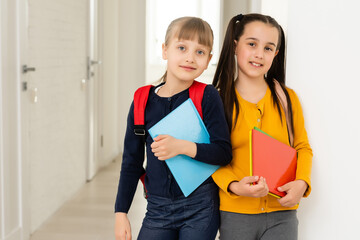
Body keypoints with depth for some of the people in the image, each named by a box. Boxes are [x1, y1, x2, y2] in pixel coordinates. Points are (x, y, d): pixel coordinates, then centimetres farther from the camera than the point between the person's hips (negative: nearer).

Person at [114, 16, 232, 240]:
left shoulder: (207, 97, -7)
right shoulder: (143, 102, 0)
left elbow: (224, 152, -8)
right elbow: (132, 163, 7)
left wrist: (183, 147, -23)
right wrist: (121, 212, 7)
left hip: (199, 208, -2)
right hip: (158, 208, 3)